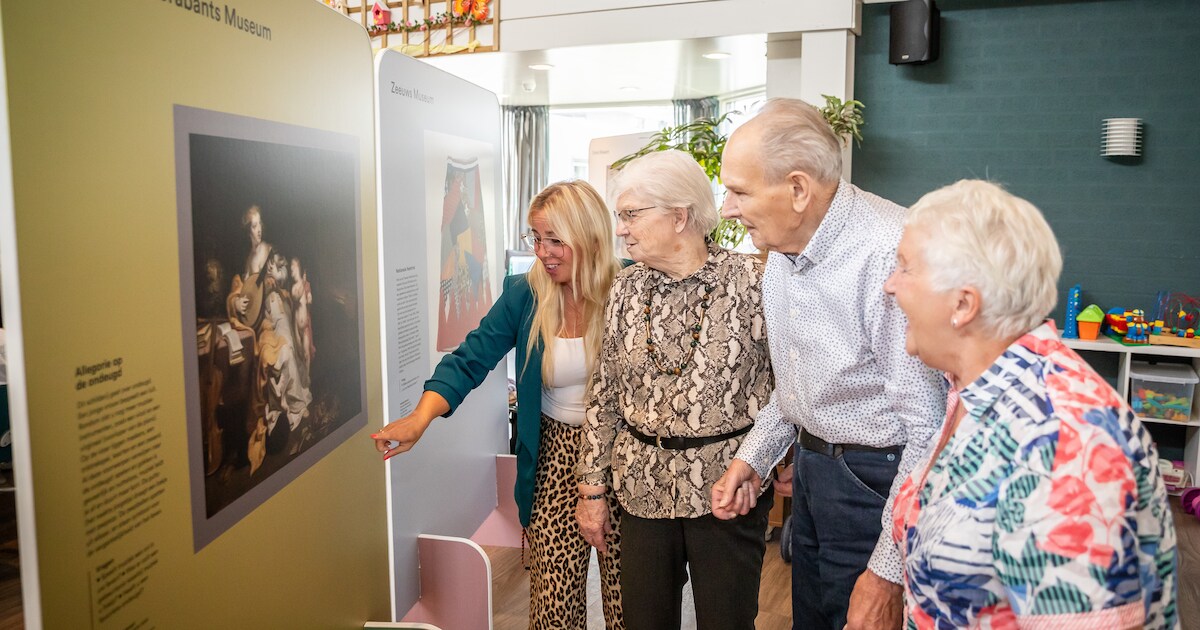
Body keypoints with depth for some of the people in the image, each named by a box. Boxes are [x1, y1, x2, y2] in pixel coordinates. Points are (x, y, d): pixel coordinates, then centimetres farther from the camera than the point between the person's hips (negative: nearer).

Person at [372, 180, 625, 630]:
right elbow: (470, 360, -9)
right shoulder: (524, 295, -3)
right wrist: (419, 419, -24)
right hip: (555, 457, 1)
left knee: (625, 591, 8)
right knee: (554, 592, 3)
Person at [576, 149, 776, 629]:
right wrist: (592, 488, 6)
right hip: (643, 486, 4)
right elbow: (604, 397, 6)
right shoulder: (627, 289, 3)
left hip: (727, 485, -3)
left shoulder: (751, 280, -10)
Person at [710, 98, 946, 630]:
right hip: (811, 466, 8)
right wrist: (752, 457, 6)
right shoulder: (782, 248, 2)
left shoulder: (892, 255, -27)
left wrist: (887, 572, -21)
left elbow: (928, 427, -26)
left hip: (874, 480, -8)